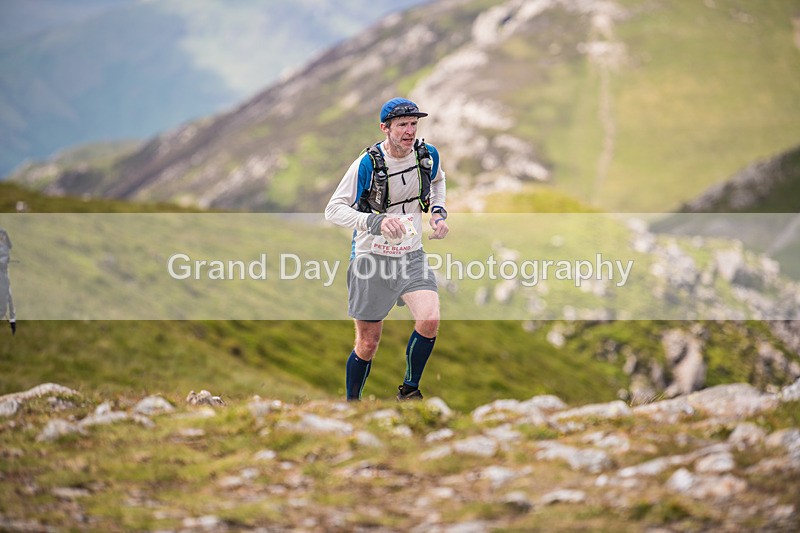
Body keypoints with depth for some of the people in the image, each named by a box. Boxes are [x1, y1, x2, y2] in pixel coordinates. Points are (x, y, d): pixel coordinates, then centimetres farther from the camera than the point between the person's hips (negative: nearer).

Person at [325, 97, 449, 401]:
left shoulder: (428, 155, -3)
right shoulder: (368, 163, -17)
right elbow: (333, 210, -18)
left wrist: (438, 212, 5)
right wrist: (376, 222, -32)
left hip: (411, 256, 3)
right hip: (371, 259, -3)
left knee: (430, 320, -21)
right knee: (368, 344, 4)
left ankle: (409, 390, 0)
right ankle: (351, 402, 26)